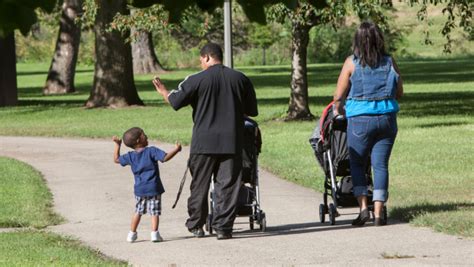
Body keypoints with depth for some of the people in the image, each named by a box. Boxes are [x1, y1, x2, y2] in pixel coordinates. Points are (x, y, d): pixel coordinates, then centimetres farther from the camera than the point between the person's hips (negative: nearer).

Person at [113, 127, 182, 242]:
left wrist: (117, 145, 25)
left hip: (139, 189, 4)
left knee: (138, 211, 17)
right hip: (153, 188, -4)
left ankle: (132, 234, 20)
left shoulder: (130, 156, 4)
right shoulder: (151, 151, -10)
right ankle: (154, 233, -8)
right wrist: (176, 149, -6)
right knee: (154, 212, 1)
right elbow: (165, 157, -18)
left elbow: (116, 159, 16)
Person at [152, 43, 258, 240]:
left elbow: (175, 102, -1)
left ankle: (195, 225, 19)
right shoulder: (240, 79, 3)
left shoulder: (197, 80, -6)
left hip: (204, 143, -1)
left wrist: (163, 92, 19)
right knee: (227, 185, 3)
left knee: (200, 185, 11)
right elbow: (252, 111, 10)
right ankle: (223, 227, -1)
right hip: (231, 142, 1)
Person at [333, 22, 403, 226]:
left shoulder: (352, 63, -2)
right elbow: (399, 92, 13)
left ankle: (363, 207, -4)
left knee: (357, 164, 11)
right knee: (380, 165, 5)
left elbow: (338, 97, 0)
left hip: (360, 119, -2)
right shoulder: (389, 62, 4)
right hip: (387, 118, 2)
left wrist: (338, 111, 20)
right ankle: (378, 213, 0)